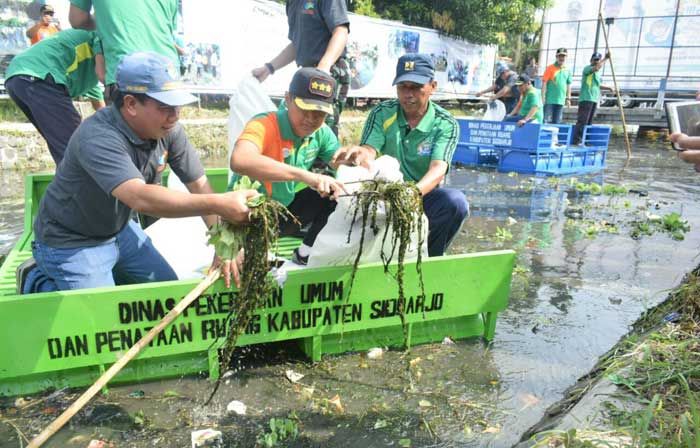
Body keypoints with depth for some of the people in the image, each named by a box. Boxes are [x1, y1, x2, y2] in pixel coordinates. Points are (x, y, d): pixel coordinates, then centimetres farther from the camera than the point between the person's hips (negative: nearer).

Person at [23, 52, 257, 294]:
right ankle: (41, 283, 11)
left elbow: (199, 185, -9)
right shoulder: (97, 138, -33)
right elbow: (140, 198, -47)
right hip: (72, 243, -7)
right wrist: (218, 204, -52)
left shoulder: (169, 131, -14)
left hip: (120, 229, 7)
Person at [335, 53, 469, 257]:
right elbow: (369, 152, -17)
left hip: (424, 195, 0)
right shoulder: (382, 113, -2)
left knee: (455, 201, -31)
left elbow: (438, 169, -22)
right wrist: (359, 153, -45)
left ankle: (429, 257, -4)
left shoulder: (446, 124, -6)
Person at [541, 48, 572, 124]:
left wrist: (568, 98, 13)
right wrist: (543, 97, -12)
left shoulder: (567, 70, 9)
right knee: (546, 121, -4)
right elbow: (544, 83, -7)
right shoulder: (550, 68, -4)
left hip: (561, 100, 4)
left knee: (557, 122, 9)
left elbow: (568, 85, 15)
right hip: (549, 100, -4)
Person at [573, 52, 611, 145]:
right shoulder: (587, 68, -4)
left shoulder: (597, 73, 22)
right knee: (582, 121, -14)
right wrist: (605, 58, -18)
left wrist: (608, 88, 21)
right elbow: (597, 68, -24)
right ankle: (576, 141, -15)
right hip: (586, 99, -9)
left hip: (594, 99, 9)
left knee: (589, 122, 8)